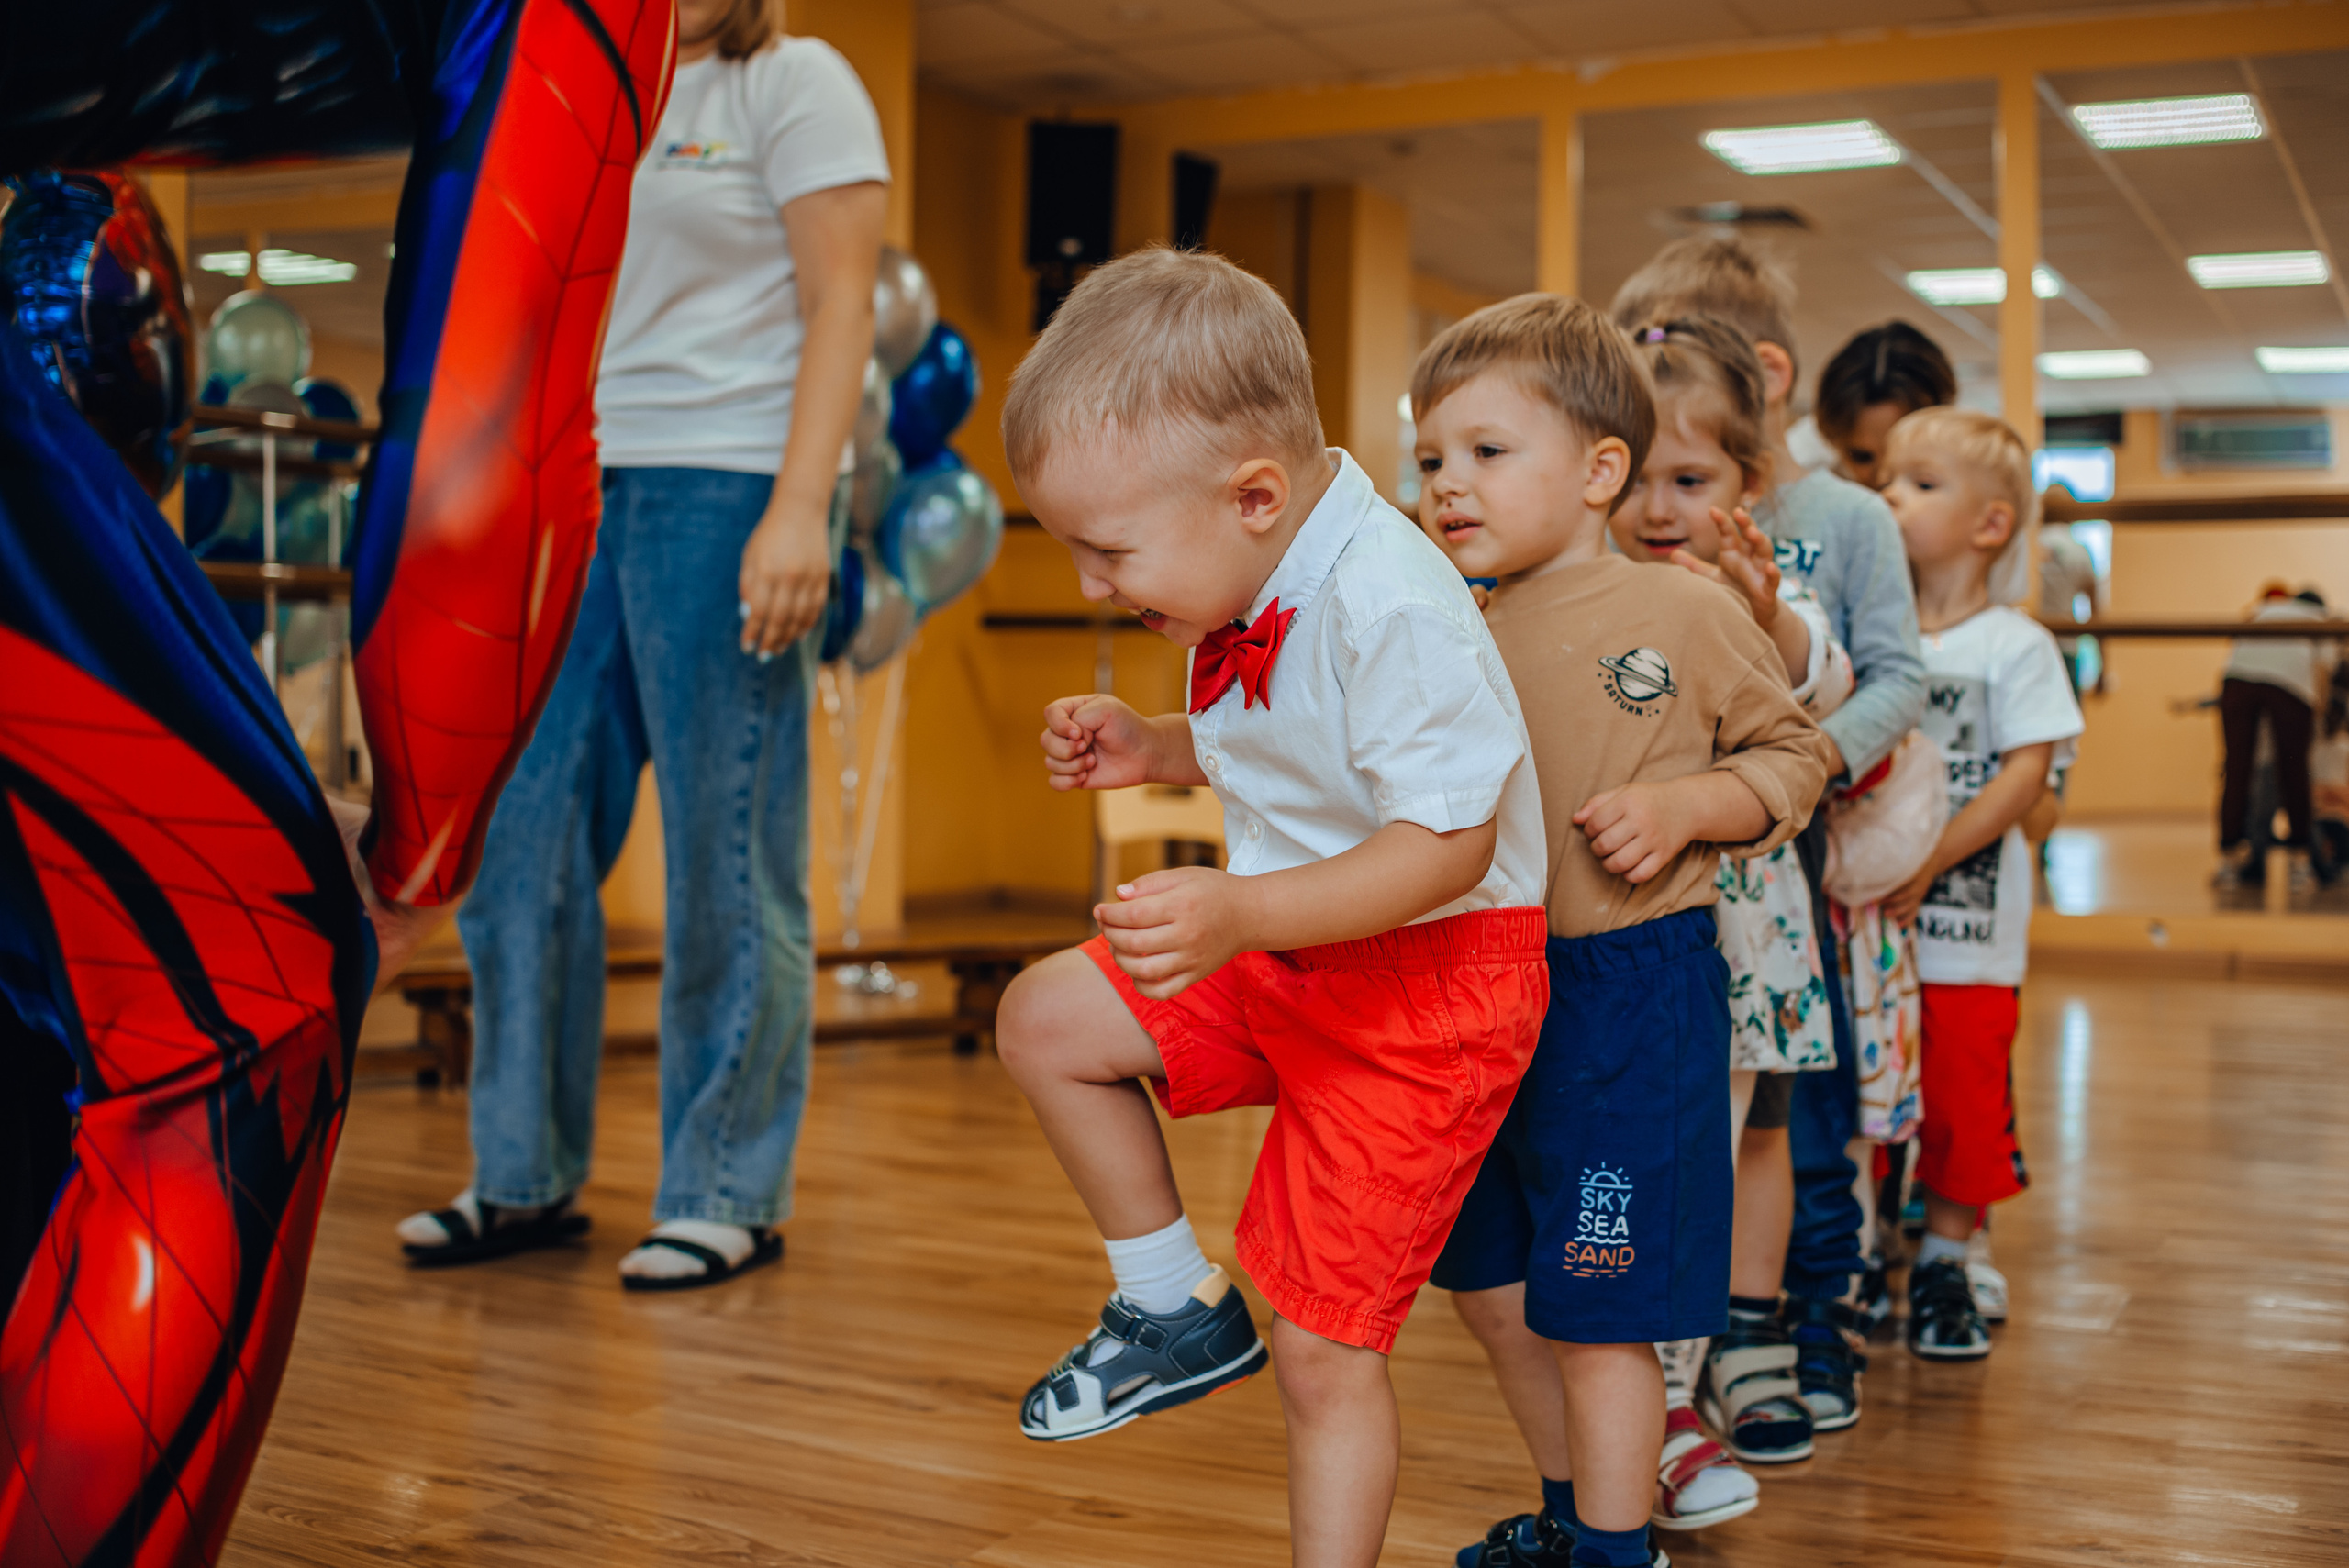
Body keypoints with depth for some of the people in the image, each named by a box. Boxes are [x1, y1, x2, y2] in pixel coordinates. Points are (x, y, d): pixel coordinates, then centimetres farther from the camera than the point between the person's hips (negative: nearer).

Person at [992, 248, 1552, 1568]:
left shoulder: (1389, 607, -29)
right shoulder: (1254, 589, 0)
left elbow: (1450, 841, -31)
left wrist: (1238, 916, -39)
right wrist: (1154, 750, 4)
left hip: (1427, 984, -9)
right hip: (1289, 957, 9)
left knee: (1326, 1349, -3)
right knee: (1046, 1018, 5)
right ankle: (1180, 1309, 18)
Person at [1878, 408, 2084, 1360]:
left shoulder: (2015, 645, -2)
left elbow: (2024, 778, -8)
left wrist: (1925, 864, -16)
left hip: (1968, 920, -2)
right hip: (1860, 917, 2)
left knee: (1963, 1093, 3)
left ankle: (1943, 1268, 18)